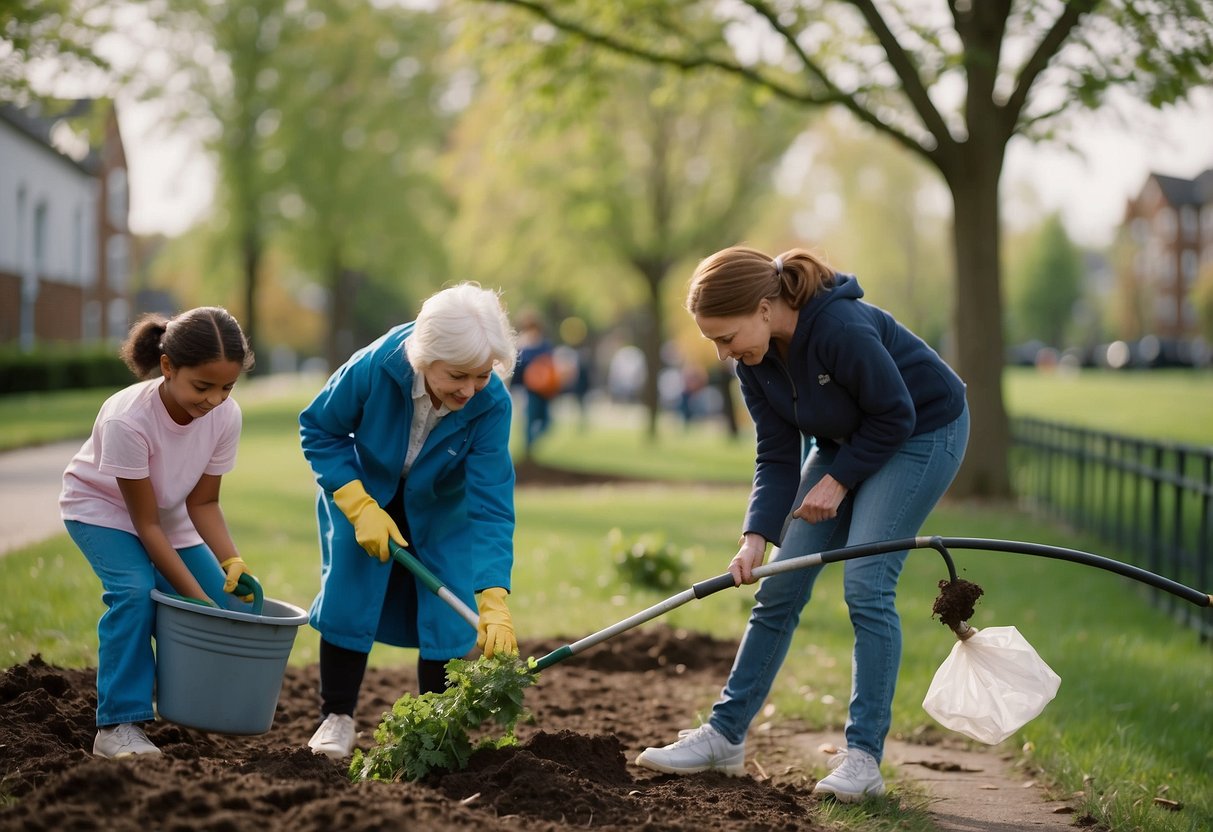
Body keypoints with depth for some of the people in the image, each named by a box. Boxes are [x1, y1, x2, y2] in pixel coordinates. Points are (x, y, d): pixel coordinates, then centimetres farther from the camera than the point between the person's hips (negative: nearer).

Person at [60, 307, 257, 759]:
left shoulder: (225, 415, -25)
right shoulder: (127, 419, -38)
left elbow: (202, 503, -14)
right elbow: (145, 523, -30)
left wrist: (232, 563, -30)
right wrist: (195, 595, -32)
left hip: (170, 512, 5)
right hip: (101, 507, -5)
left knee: (228, 605, -8)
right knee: (135, 590, -30)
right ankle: (119, 726, -20)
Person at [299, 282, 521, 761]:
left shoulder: (492, 404, -34)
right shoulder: (374, 367, -36)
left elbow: (492, 506, -35)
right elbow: (318, 429, -17)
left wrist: (493, 601, -44)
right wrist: (360, 506, -26)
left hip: (442, 511, 1)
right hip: (363, 492, 0)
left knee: (448, 610, -4)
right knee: (349, 595, -4)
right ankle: (337, 717, 13)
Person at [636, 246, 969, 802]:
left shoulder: (843, 330, -35)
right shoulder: (755, 360, -11)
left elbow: (895, 416, -24)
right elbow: (777, 457, -8)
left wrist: (838, 479, -18)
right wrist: (756, 536, -19)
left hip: (922, 434, -7)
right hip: (844, 442, 7)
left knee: (866, 584, -18)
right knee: (779, 587, 2)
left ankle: (864, 757, -11)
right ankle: (725, 735, 10)